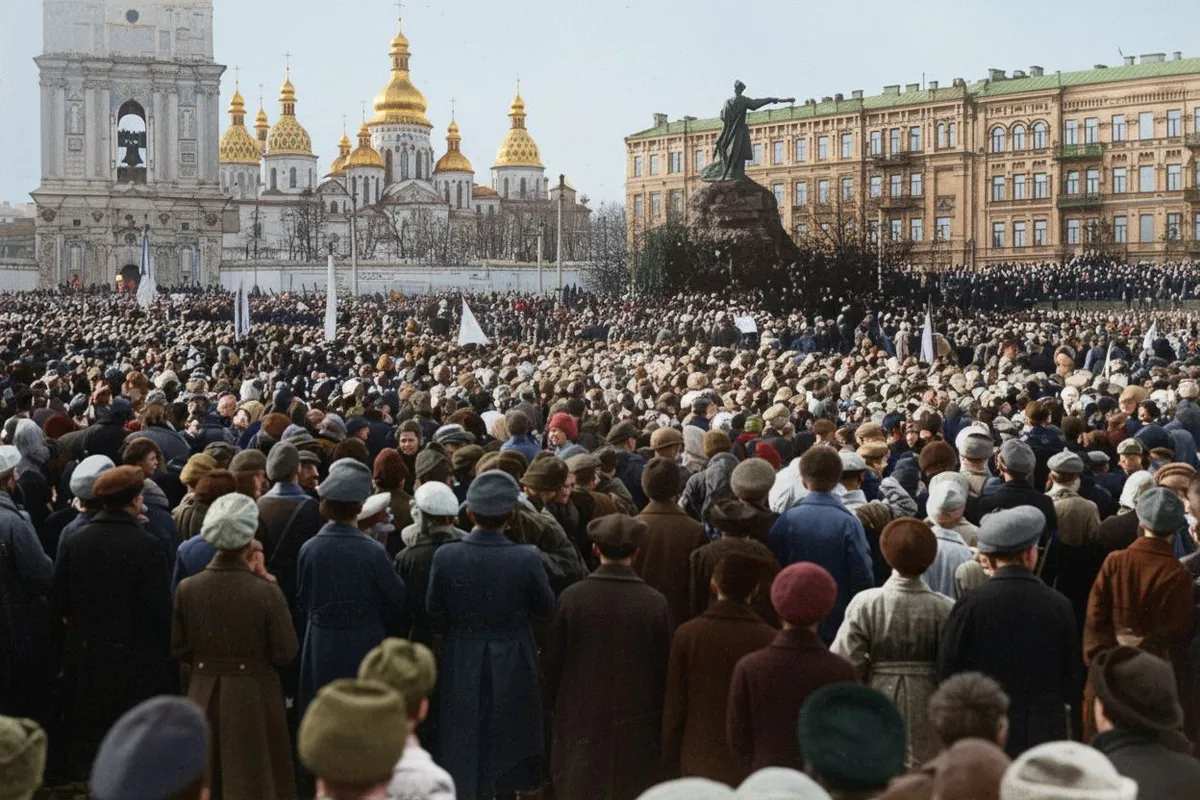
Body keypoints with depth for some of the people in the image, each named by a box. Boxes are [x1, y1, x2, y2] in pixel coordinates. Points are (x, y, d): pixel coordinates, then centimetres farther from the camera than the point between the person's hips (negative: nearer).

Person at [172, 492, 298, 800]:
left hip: (204, 697, 3)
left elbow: (178, 650, 1)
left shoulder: (188, 589, -8)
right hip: (253, 699, -3)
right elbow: (286, 653, -11)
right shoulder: (265, 592, -18)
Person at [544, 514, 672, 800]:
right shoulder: (655, 602, -9)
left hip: (581, 716, 0)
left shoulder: (571, 597, -8)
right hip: (637, 723, 0)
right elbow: (664, 666, -2)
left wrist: (553, 704, 15)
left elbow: (551, 661, -1)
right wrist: (660, 717, 11)